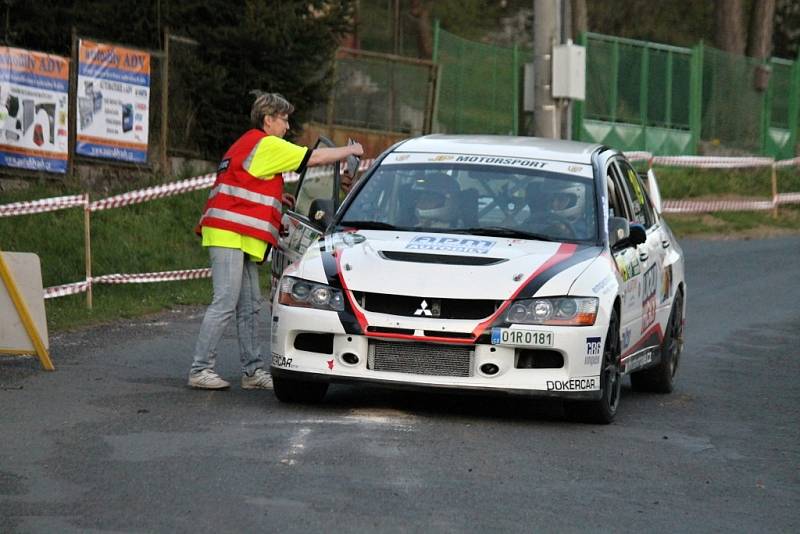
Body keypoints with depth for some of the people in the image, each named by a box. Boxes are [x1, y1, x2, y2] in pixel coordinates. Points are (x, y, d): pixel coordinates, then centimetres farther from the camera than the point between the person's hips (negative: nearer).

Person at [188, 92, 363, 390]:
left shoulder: (247, 143, 24)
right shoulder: (267, 145, -7)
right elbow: (314, 158, -6)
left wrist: (276, 196, 20)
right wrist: (350, 151, 7)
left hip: (240, 239, 11)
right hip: (230, 234, -11)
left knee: (249, 306, 9)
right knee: (225, 303, -12)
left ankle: (253, 370, 11)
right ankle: (200, 370, -12)